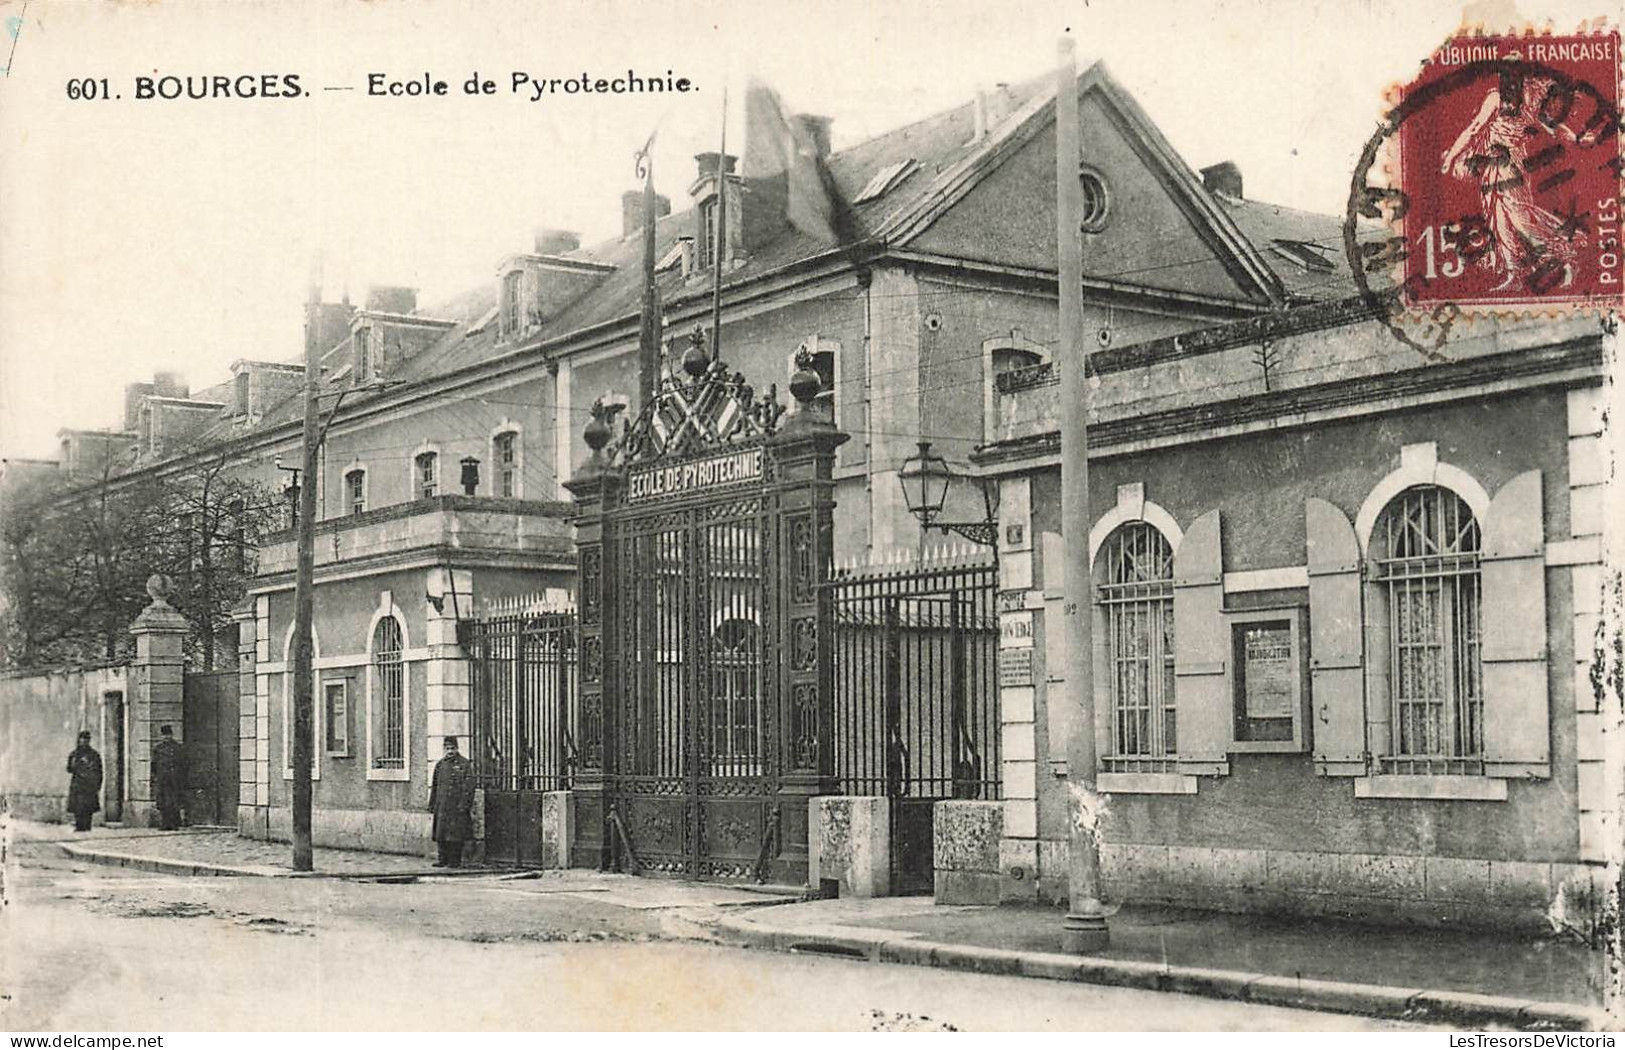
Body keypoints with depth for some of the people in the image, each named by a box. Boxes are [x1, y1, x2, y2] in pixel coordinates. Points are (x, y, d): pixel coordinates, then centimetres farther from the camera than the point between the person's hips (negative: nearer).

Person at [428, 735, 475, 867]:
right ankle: (442, 859, 11)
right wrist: (432, 805, 13)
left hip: (457, 806, -5)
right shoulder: (440, 764, 13)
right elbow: (434, 786, 17)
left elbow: (468, 786, -7)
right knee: (441, 833, 4)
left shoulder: (465, 764, -2)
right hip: (442, 806, 5)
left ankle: (455, 860, 4)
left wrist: (464, 804, -14)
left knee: (456, 834, -2)